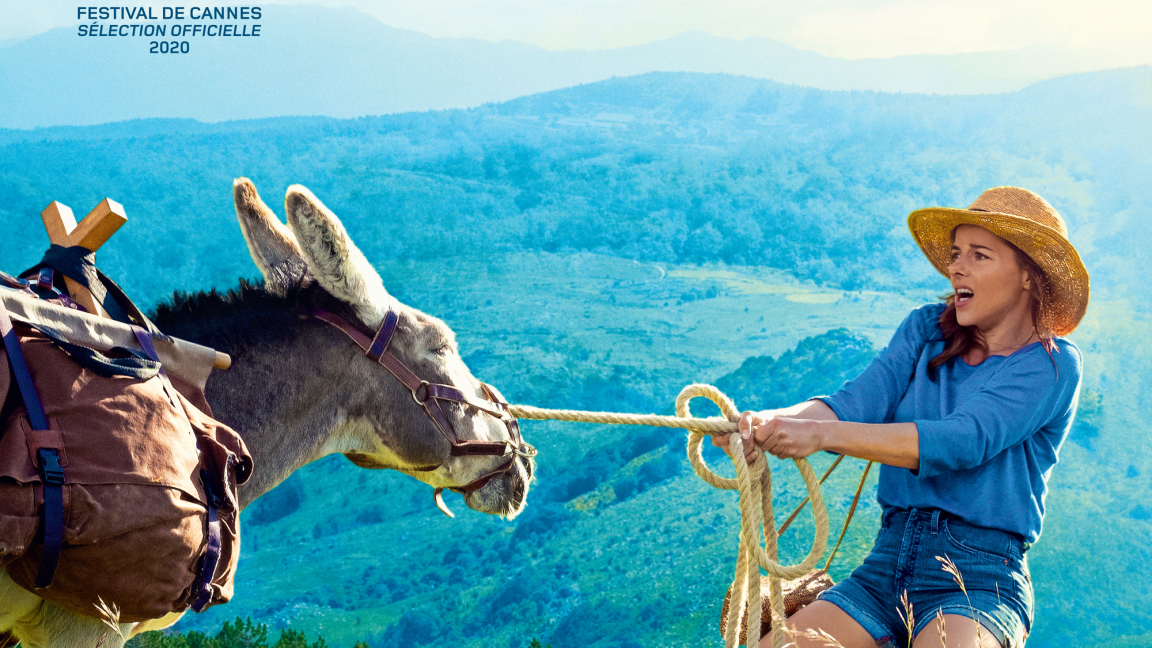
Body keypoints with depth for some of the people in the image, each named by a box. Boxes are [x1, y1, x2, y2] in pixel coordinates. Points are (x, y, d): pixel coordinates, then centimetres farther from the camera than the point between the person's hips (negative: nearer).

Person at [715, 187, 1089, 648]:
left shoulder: (1051, 362, -4)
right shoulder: (927, 329, 11)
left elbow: (964, 441, -20)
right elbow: (858, 402, -4)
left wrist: (821, 434, -30)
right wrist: (770, 420, -26)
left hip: (980, 580, -4)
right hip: (886, 566, 5)